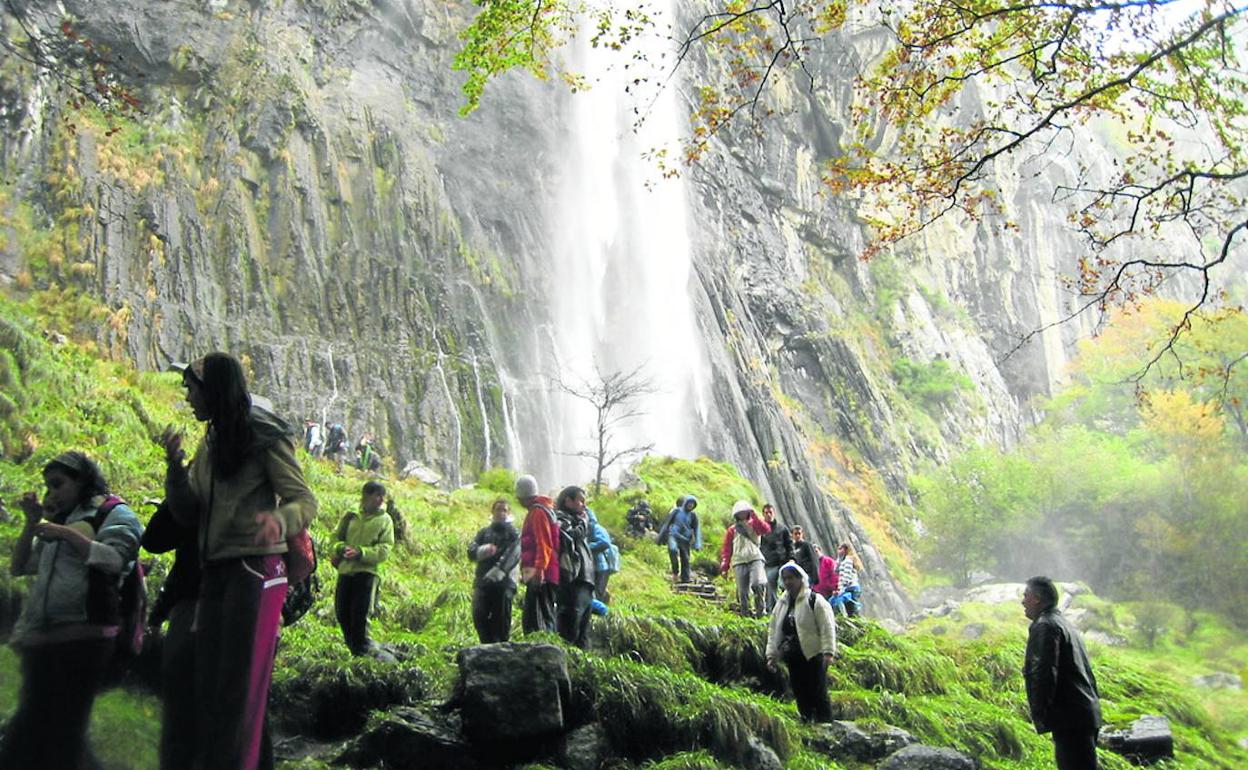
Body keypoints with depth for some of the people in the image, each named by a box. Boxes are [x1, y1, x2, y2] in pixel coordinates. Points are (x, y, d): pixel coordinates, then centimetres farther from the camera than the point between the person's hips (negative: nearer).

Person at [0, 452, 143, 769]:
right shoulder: (57, 520, 22)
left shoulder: (114, 513, 2)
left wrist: (67, 533, -13)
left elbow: (115, 559, -14)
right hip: (40, 635, 7)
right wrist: (32, 523, 10)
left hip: (83, 635, -7)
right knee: (32, 722, 10)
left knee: (64, 722, -3)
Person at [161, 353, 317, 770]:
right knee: (207, 685, 8)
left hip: (256, 569, -7)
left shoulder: (264, 437, -6)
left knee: (240, 684, -3)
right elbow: (187, 513, 12)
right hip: (214, 573, 7)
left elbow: (305, 503, -10)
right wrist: (175, 465, -4)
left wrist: (279, 520, -33)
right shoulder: (209, 443, 15)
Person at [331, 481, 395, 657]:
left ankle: (363, 648, 7)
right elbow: (336, 537, 12)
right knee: (341, 612, 8)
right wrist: (341, 549, -11)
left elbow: (384, 549, -6)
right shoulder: (351, 516, 9)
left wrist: (361, 553, -20)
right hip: (345, 569, 3)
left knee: (360, 613, -7)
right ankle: (353, 645, 27)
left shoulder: (385, 520, 2)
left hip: (367, 571, -3)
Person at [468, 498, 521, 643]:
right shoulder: (484, 532, 20)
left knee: (501, 619, -3)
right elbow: (471, 552, 6)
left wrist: (498, 571, -27)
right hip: (482, 581, 3)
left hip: (504, 583, -3)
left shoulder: (513, 533, 7)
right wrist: (483, 550, -18)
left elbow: (513, 555, -11)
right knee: (479, 616, -5)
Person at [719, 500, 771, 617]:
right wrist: (724, 567, 7)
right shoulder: (732, 530, 15)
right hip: (739, 561, 1)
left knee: (758, 583, -22)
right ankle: (745, 612, 4)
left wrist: (754, 517, -11)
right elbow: (726, 550, 14)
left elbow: (766, 529, -8)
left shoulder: (754, 525, 14)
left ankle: (759, 609, -8)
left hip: (755, 559, -1)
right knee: (743, 591, -5)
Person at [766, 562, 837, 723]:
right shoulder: (781, 603, 13)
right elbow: (772, 630, 15)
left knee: (819, 695, -4)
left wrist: (828, 652, -18)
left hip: (813, 656, -6)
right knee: (800, 696, 10)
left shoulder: (814, 600, -6)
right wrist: (771, 655, 10)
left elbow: (827, 627, -10)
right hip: (793, 658, 6)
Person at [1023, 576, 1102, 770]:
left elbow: (1044, 674, -20)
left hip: (1071, 718, -10)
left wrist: (1039, 715, -16)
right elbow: (1085, 670, 22)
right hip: (1086, 714, 10)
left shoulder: (1045, 626, -12)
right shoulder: (1066, 624, 20)